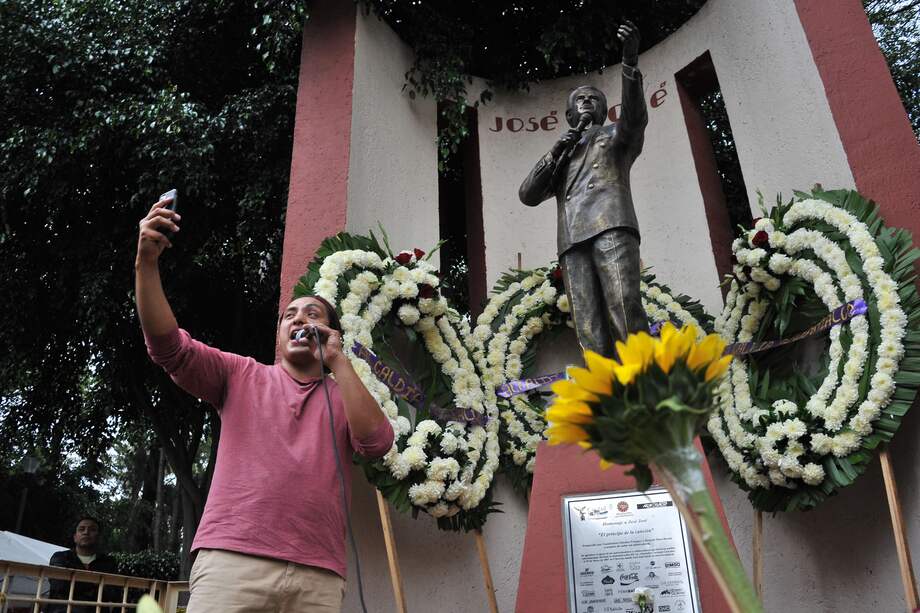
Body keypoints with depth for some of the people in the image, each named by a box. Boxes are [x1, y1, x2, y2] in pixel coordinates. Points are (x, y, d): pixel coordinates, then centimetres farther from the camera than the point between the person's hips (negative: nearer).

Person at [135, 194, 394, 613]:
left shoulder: (345, 398, 17)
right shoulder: (241, 375, 17)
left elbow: (376, 443, -3)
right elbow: (167, 346, 4)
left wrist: (338, 361, 2)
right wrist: (147, 263, -8)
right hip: (232, 562, -1)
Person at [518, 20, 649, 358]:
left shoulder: (616, 134, 26)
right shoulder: (562, 159, 36)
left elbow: (635, 114, 1)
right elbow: (528, 195, 22)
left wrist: (630, 60, -15)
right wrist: (554, 154, 9)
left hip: (611, 225, -4)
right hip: (573, 241, 4)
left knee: (624, 309, -22)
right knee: (590, 328, -11)